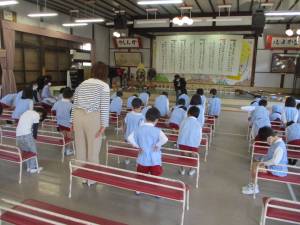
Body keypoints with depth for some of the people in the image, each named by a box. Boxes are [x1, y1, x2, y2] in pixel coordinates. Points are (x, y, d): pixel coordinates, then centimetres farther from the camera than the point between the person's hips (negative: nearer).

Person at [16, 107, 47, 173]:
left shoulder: (27, 112, 23)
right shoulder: (36, 115, -3)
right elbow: (35, 129, -6)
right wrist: (34, 138, 7)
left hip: (18, 134, 8)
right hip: (26, 134, -8)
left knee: (26, 151, 19)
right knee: (33, 151, 6)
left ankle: (29, 167, 24)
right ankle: (33, 168, 12)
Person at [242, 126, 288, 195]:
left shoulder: (279, 146, -28)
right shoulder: (275, 143, 3)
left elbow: (275, 161, -35)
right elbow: (270, 155, 17)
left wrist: (264, 163, -21)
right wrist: (262, 160, 4)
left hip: (278, 170, -10)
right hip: (274, 166, 10)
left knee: (255, 167, -13)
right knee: (255, 164, 11)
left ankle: (254, 188, 4)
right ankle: (252, 184, 16)